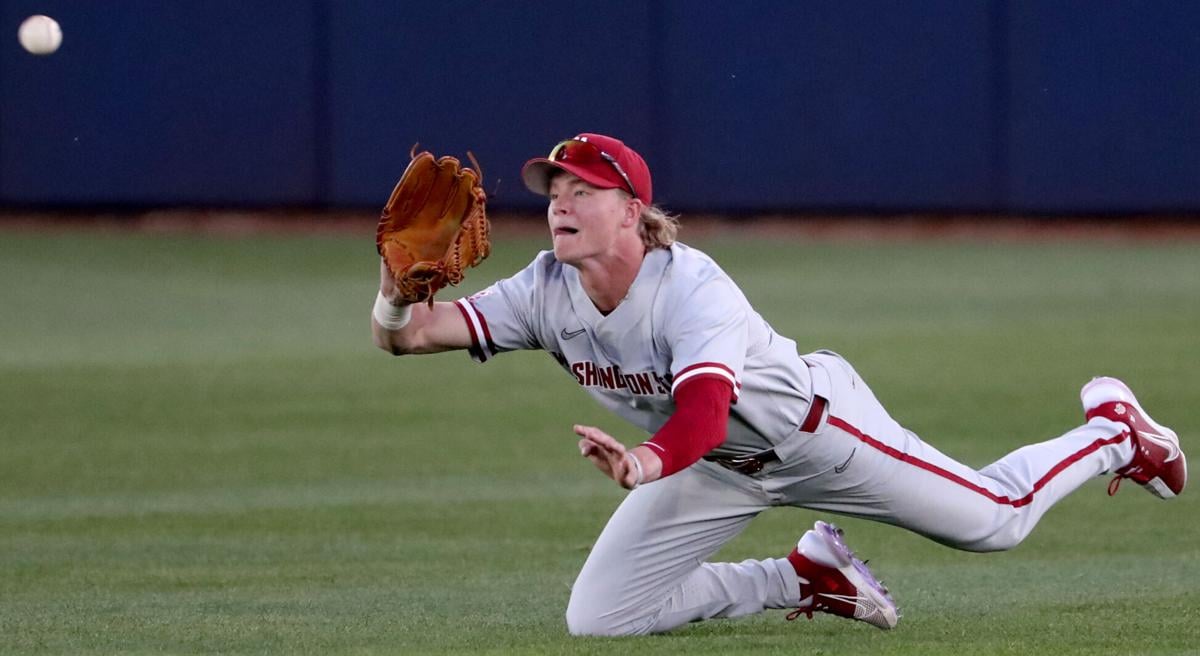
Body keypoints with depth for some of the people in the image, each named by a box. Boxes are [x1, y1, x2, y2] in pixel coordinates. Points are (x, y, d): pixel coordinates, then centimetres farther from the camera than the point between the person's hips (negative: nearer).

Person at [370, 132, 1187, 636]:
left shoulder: (690, 288, -36)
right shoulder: (546, 292, -19)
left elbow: (702, 414, -52)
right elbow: (403, 334, -26)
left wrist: (646, 463, -74)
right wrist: (397, 289, -51)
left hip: (812, 428, -6)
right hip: (716, 469, 6)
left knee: (997, 520, 4)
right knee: (598, 621, -4)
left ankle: (1113, 434, 38)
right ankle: (803, 579, 16)